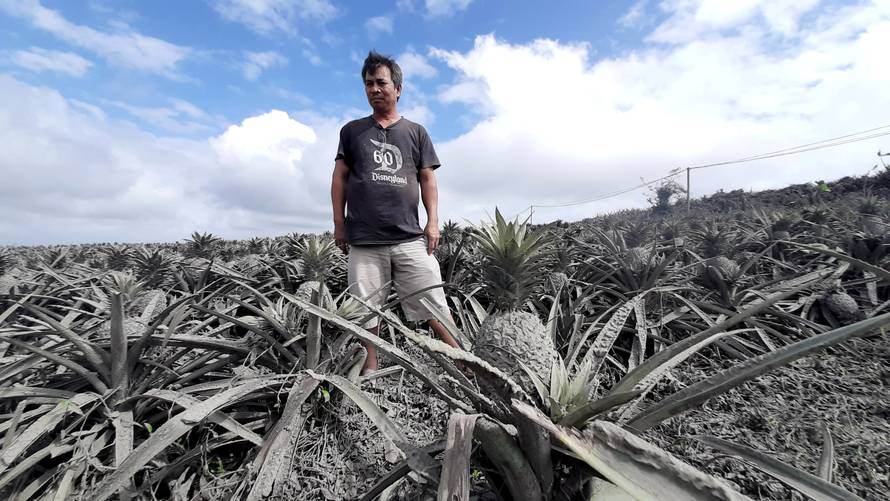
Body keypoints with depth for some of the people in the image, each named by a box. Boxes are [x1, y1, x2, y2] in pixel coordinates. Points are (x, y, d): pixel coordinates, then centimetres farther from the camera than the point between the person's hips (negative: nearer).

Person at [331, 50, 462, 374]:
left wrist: (433, 222, -1)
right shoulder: (352, 131, 15)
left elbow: (427, 179, 10)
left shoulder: (415, 132, 14)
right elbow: (340, 178, 13)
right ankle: (370, 370, 19)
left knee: (433, 304, 0)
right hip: (363, 241, 1)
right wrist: (339, 223, 5)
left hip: (411, 238, 0)